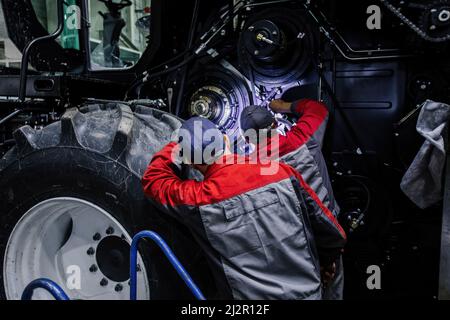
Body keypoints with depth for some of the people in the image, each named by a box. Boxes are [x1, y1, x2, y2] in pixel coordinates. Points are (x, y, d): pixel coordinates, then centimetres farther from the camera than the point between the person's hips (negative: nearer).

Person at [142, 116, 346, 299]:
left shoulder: (198, 200, -17)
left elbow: (152, 179, 4)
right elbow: (334, 234, -1)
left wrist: (178, 146, 15)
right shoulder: (281, 172, -12)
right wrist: (326, 259, 18)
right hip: (309, 292, 3)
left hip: (251, 294, -2)